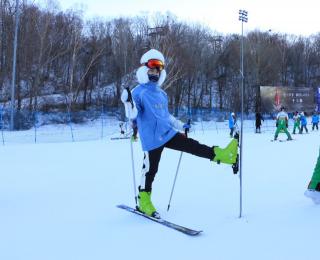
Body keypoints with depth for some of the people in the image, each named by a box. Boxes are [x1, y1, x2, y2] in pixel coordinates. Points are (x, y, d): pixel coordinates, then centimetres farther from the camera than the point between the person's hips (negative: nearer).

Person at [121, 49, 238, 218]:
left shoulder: (162, 94, 16)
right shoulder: (138, 92, -7)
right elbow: (133, 115, -18)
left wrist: (181, 125, 29)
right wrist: (128, 103, -37)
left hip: (168, 133, 6)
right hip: (152, 139, -6)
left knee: (191, 145, -2)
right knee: (150, 170, 2)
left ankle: (221, 154, -1)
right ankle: (143, 202, 16)